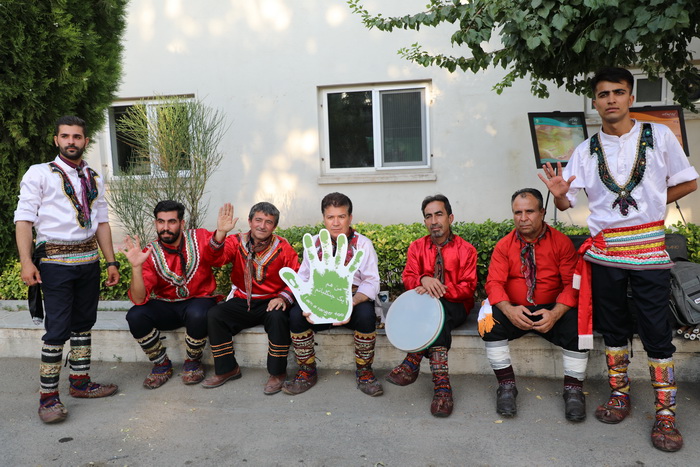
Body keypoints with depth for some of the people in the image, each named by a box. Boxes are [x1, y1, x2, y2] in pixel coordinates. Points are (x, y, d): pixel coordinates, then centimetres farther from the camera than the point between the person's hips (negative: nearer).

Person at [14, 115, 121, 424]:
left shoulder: (94, 178, 14)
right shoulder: (40, 174, -1)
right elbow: (24, 219, -8)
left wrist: (111, 262, 9)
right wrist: (26, 262, -18)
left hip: (89, 260, 5)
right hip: (55, 262, -5)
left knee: (83, 323, 12)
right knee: (58, 329, -7)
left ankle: (80, 382, 25)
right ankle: (48, 397, 5)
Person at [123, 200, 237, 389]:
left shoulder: (199, 238, -6)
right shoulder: (149, 253, -6)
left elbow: (213, 254, -32)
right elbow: (139, 299, -15)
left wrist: (220, 233, -53)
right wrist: (136, 267, -30)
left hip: (199, 301, -2)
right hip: (165, 306, 2)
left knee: (197, 315, -35)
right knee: (135, 316, -24)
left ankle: (193, 362, -3)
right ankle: (162, 364, 1)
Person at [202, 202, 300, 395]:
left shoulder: (283, 248, -2)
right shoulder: (236, 242, 1)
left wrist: (283, 297, -21)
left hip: (270, 303, -2)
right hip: (242, 302, 3)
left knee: (278, 317, -34)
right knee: (213, 315, -20)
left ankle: (277, 373, -13)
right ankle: (227, 369, -1)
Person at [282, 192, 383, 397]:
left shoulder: (362, 244, -1)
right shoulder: (313, 243, 8)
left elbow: (372, 282, -9)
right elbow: (302, 279, 2)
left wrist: (351, 303, -29)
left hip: (355, 299, -2)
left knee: (366, 314, -34)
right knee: (295, 313, -25)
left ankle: (364, 372, -10)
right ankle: (307, 372, -4)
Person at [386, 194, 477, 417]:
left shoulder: (466, 249, 3)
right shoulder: (417, 247, 10)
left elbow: (468, 287, -5)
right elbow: (408, 278, 0)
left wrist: (440, 289, -24)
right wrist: (424, 280, -25)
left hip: (455, 306, -2)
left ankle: (413, 362, -39)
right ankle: (441, 382, -40)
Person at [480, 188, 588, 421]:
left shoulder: (561, 242, -1)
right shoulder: (504, 245, 2)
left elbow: (572, 284, -7)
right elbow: (494, 282, -6)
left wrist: (554, 314, -25)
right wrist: (508, 310, -27)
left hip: (552, 312, -1)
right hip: (515, 312, 1)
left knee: (577, 325, -30)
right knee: (489, 322, -28)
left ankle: (573, 390, -8)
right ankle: (506, 385, -11)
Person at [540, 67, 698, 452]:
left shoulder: (659, 136, 0)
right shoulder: (586, 150, 3)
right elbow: (566, 203, 0)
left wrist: (649, 204, -1)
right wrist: (559, 195, -22)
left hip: (648, 248, -2)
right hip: (605, 250, 2)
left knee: (656, 332, 2)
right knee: (613, 327, 14)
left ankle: (665, 413, 15)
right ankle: (620, 395, 30)